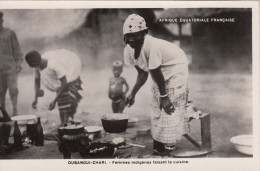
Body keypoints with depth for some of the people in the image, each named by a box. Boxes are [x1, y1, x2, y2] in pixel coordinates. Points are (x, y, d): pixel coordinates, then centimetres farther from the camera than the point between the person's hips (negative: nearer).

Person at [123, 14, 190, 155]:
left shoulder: (152, 46, -36)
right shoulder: (129, 50, -13)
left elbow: (157, 74, -30)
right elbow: (143, 74, -3)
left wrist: (164, 96, -23)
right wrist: (133, 93, -9)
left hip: (176, 67, -8)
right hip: (160, 72, 8)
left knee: (170, 105, -11)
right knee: (156, 106, 9)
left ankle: (169, 145, 0)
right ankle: (158, 145, 21)